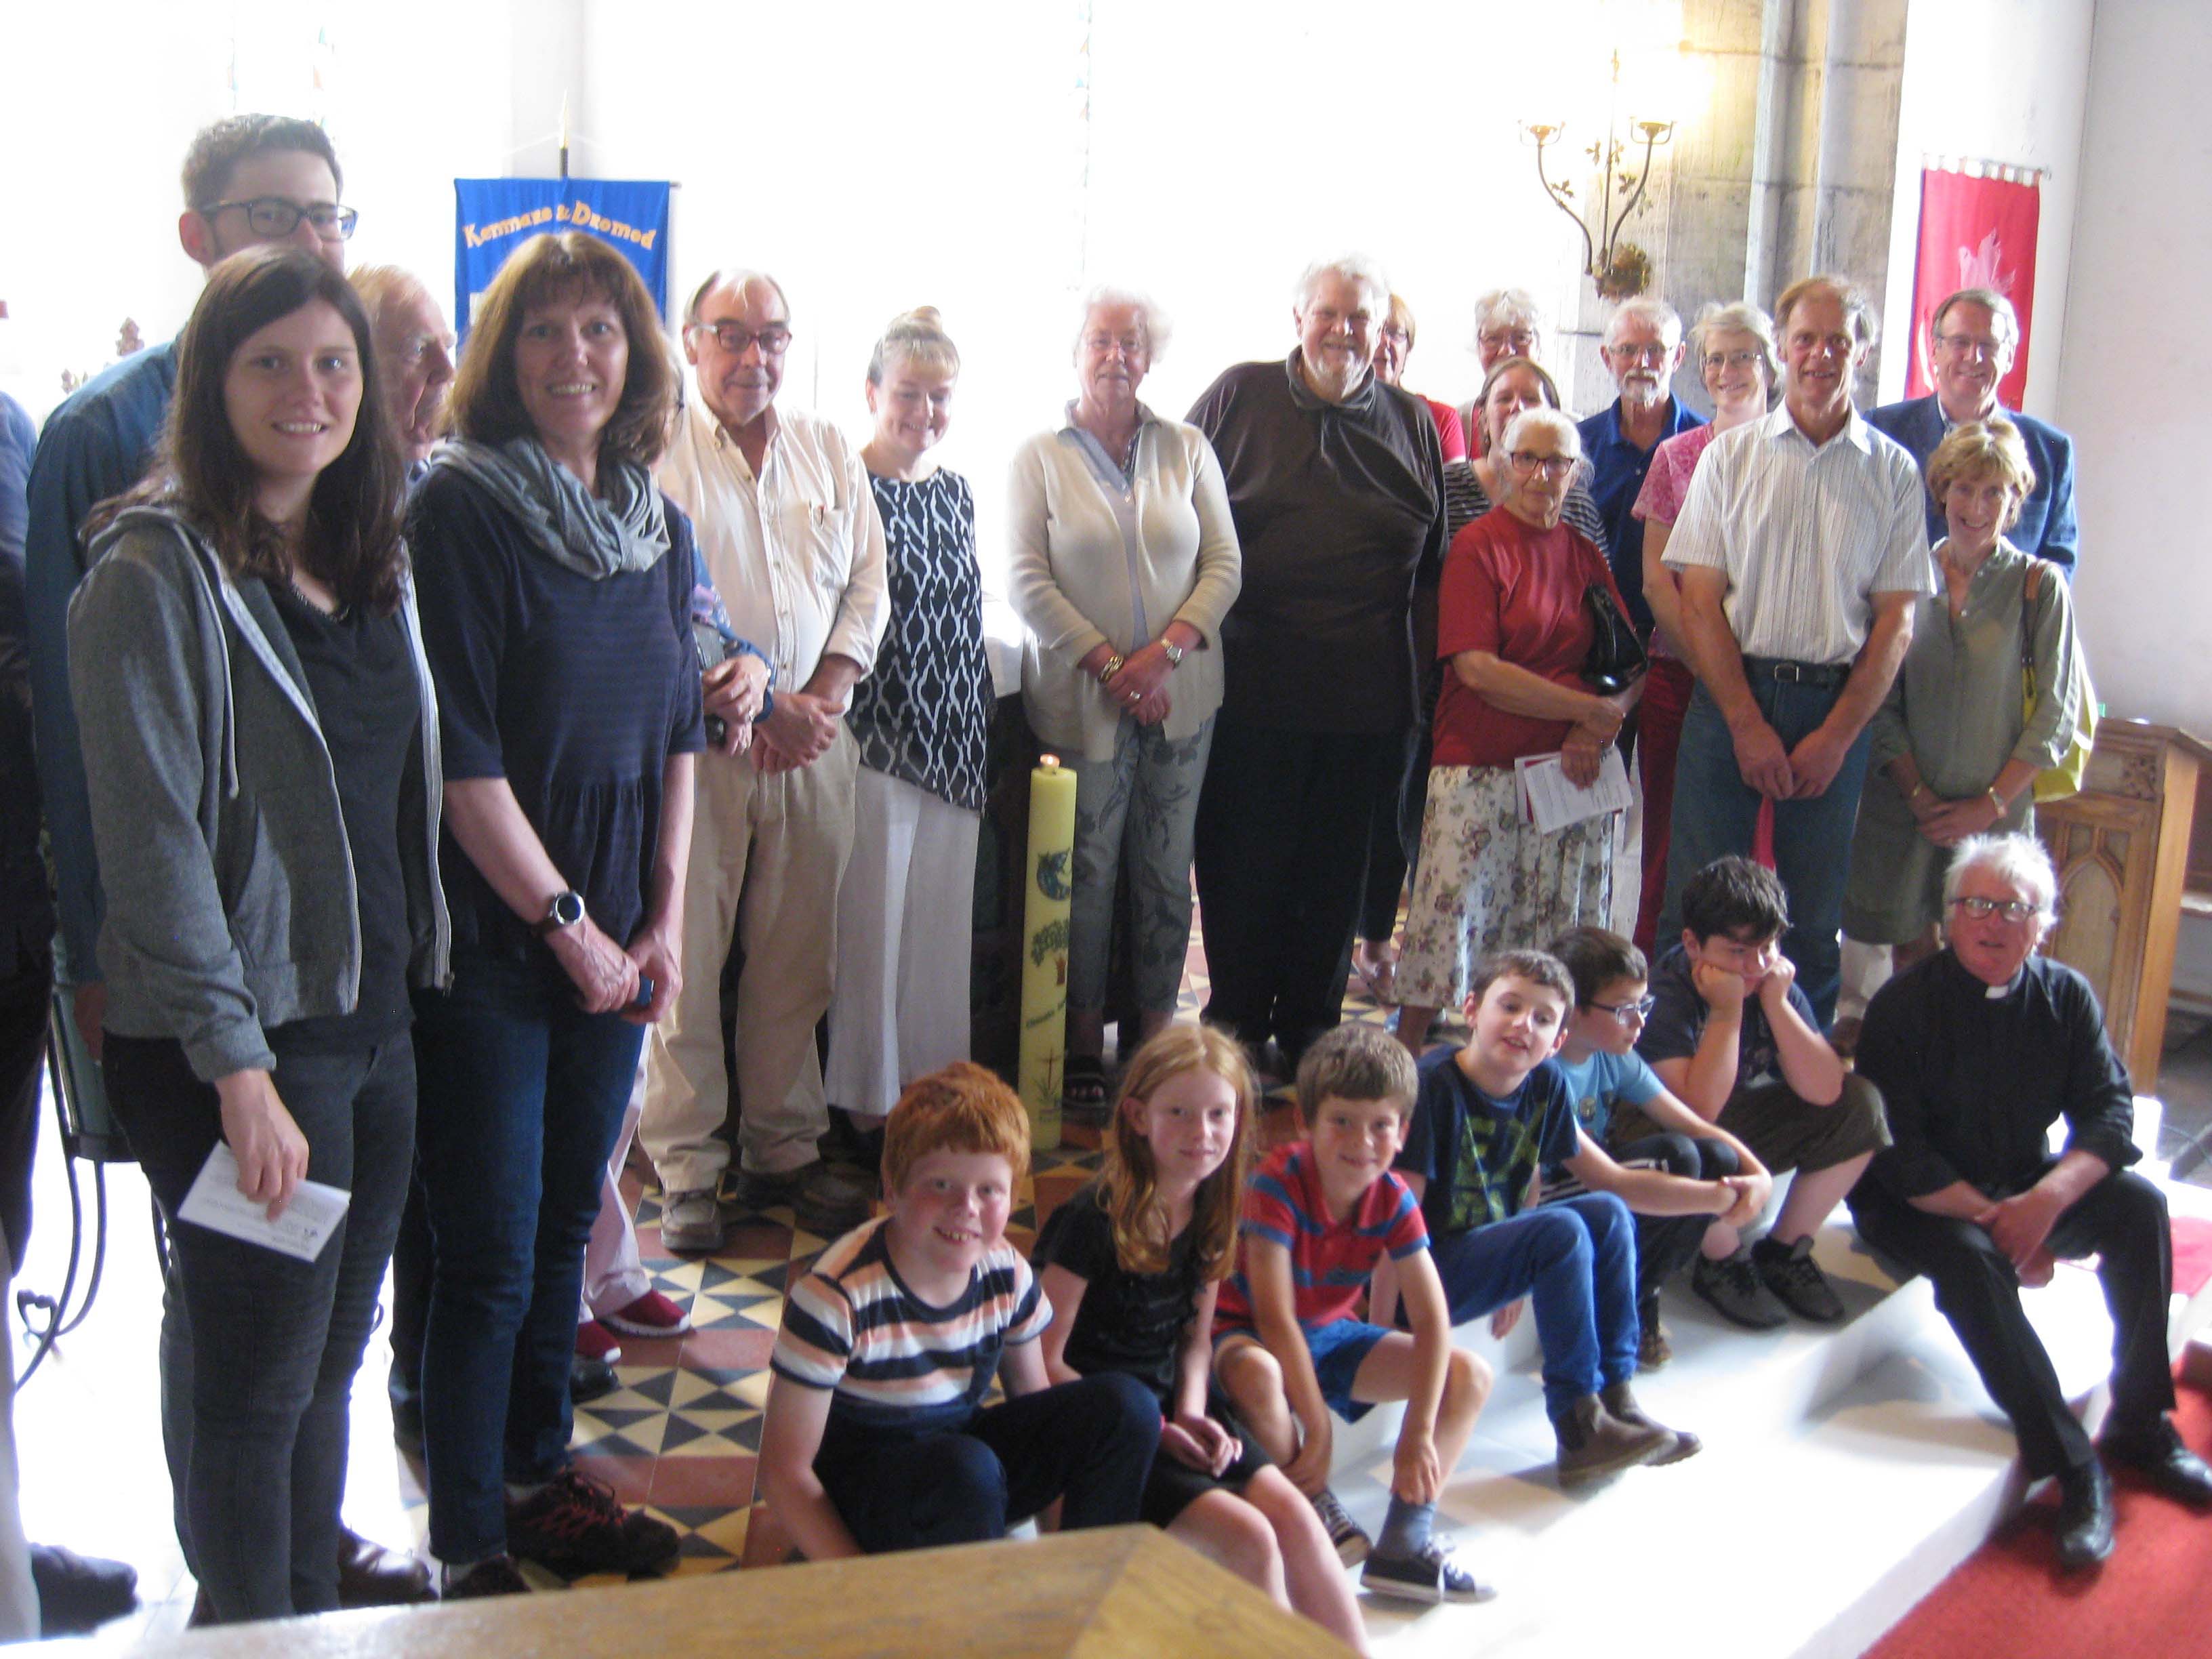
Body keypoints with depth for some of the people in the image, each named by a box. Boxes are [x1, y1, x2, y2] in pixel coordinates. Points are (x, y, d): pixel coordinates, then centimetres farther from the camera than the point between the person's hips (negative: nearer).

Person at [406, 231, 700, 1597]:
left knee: (567, 1219, 16)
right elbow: (460, 752, -15)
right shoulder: (461, 510, -12)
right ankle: (469, 1545, 16)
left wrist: (665, 917, 5)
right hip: (492, 932, -6)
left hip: (610, 933, 6)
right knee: (491, 1253, 1)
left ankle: (540, 1474, 33)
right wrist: (566, 921, -12)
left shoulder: (658, 525, 9)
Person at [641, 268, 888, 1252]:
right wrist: (758, 706, -13)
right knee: (686, 960, -1)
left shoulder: (829, 451, 13)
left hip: (814, 739, 5)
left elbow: (867, 586, 13)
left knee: (796, 960, 10)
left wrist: (825, 695, -2)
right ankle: (687, 1171, 10)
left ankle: (784, 1152, 22)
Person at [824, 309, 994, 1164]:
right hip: (876, 734, -6)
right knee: (873, 920, 0)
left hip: (955, 740, 6)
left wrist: (979, 730, 16)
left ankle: (932, 1085, 23)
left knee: (942, 919, 11)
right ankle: (867, 1103, 11)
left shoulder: (957, 491, 13)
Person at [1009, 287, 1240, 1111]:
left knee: (1167, 874, 5)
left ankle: (1156, 1036, 15)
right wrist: (1108, 664, -12)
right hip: (1080, 697, -2)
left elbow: (1225, 564, 4)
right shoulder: (1039, 457, 2)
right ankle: (1084, 1050, 9)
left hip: (1179, 696, 2)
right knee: (1088, 875, -1)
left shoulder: (1187, 450, 8)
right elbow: (1027, 580, -4)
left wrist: (1167, 651, -10)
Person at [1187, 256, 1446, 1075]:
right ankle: (1235, 1029, 19)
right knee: (1242, 863, 4)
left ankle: (1311, 1028, 23)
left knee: (1336, 871, 10)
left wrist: (1428, 682, 9)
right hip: (1252, 688, -2)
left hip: (1365, 694, 2)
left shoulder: (1411, 422, 11)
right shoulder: (1240, 396, 3)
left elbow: (1438, 559, 15)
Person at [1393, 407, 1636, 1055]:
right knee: (1449, 918, -7)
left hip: (1572, 774, 5)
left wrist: (1594, 732, -10)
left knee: (1561, 933, 6)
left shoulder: (1585, 553, 13)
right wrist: (1590, 708, -13)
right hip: (1481, 767, -5)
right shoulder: (1478, 545, -3)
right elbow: (1476, 668, -13)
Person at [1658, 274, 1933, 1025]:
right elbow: (1699, 601, 0)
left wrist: (1838, 735, -6)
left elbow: (1896, 620, 2)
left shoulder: (1893, 471, 5)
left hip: (1838, 704, 0)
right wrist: (1749, 725, -8)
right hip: (1731, 693, 0)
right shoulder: (1730, 456, 6)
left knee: (1814, 917, 5)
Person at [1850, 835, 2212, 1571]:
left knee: (2138, 1204, -18)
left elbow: (2110, 1112, -7)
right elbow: (1899, 1151, -17)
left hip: (2023, 1186, 5)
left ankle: (2140, 1425, -10)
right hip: (1913, 1203, -5)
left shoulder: (2066, 997, 1)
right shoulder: (1903, 1006, -13)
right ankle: (2071, 1465, -31)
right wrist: (1992, 1216, -24)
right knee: (1971, 1257, -34)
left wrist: (2046, 1199, -24)